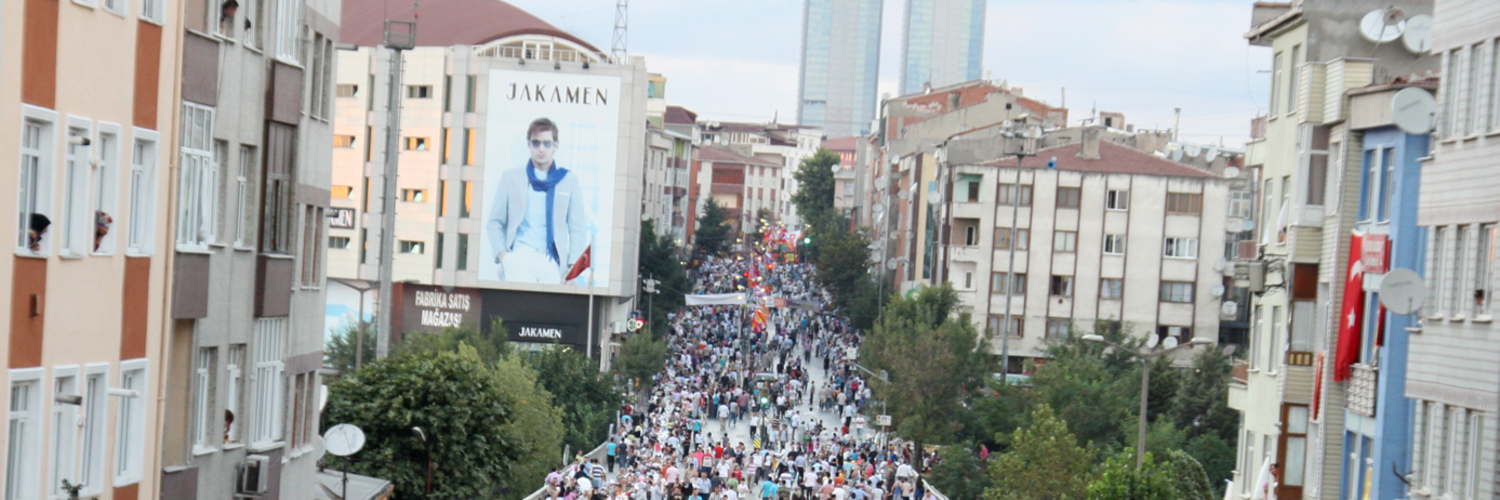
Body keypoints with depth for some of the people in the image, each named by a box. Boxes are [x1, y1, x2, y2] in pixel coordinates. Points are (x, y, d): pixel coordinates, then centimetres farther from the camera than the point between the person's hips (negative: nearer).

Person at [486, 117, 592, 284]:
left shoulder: (569, 181, 14)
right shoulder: (511, 178, 14)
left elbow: (578, 229, 10)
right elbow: (494, 223, 13)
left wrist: (573, 267, -3)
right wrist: (501, 254, -5)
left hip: (552, 262, 1)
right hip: (520, 257, -1)